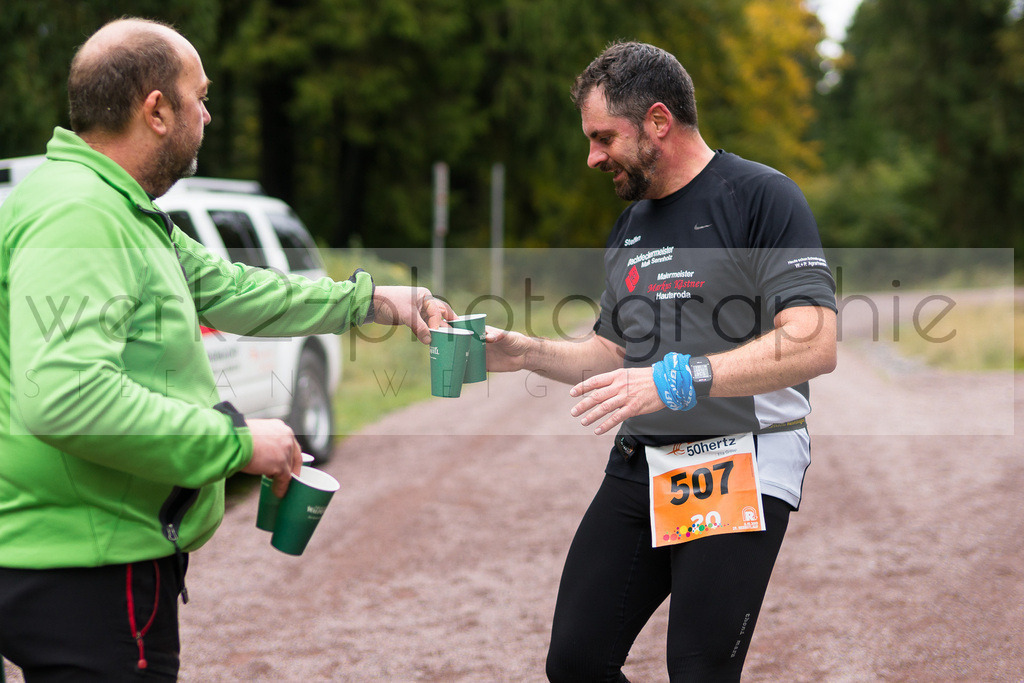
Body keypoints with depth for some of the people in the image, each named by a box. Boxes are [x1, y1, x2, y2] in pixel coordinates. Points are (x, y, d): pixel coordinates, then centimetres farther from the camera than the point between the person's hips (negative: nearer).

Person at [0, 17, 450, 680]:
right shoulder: (77, 213, -20)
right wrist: (236, 439, -24)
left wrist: (374, 299, 32)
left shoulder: (125, 214, 15)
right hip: (87, 576, -11)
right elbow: (62, 396, -32)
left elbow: (229, 289, 26)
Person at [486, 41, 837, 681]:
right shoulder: (628, 228, 17)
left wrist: (676, 380, -26)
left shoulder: (761, 197, -8)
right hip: (640, 466, 7)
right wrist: (527, 352, 9)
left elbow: (814, 345, -19)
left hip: (737, 468, -7)